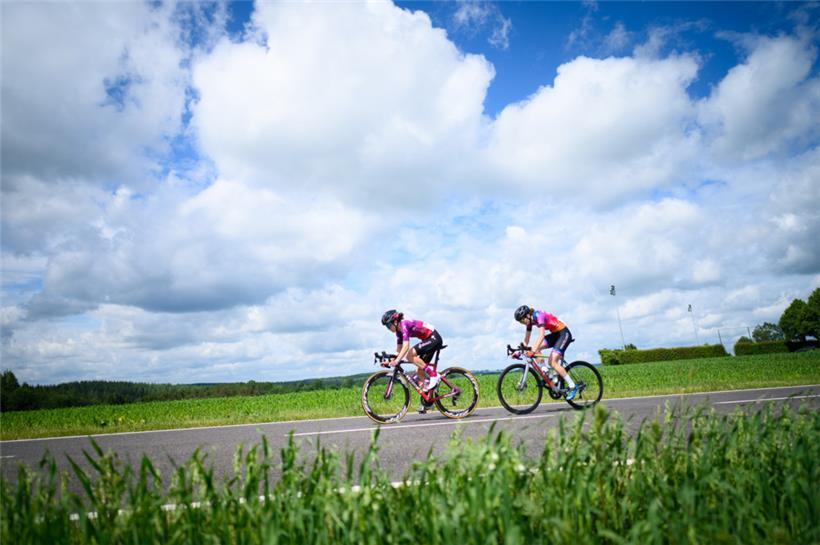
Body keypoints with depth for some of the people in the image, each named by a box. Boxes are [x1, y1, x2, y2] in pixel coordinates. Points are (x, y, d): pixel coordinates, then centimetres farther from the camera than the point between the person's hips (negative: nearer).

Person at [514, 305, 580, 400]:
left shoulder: (539, 315, -25)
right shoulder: (530, 321, 0)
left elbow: (541, 336, -37)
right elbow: (526, 340, 4)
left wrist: (533, 351, -46)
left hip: (564, 333, -9)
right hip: (555, 334, 9)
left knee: (553, 362, -18)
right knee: (536, 348, -11)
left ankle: (572, 386, -9)